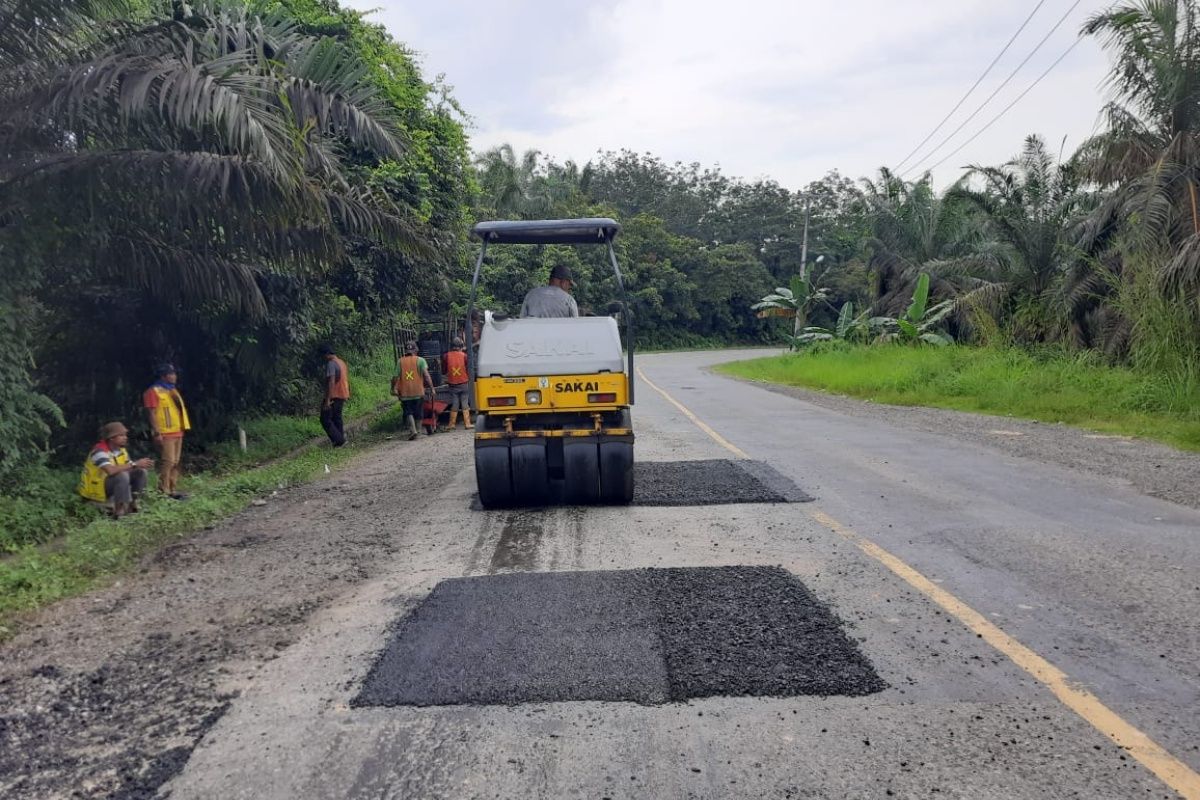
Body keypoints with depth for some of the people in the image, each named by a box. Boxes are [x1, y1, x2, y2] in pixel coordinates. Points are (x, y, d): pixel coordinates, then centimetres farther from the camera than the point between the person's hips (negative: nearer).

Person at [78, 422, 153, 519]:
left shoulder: (121, 450, 3)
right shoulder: (100, 451, -24)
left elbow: (128, 467, 2)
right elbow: (110, 470, -40)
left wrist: (142, 465, -20)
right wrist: (135, 464, -34)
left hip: (113, 485, 8)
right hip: (95, 490, -8)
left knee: (140, 472, -2)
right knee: (122, 475, -32)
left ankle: (132, 504, 0)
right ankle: (119, 510, -27)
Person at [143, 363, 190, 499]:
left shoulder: (172, 390, 18)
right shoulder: (153, 391, -8)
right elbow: (152, 413, -14)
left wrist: (182, 428, 18)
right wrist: (157, 433, -20)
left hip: (177, 432, 9)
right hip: (165, 434, -9)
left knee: (176, 462, 9)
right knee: (167, 461, -12)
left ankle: (173, 490, 15)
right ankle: (164, 492, -8)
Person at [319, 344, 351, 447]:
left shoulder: (331, 364, -16)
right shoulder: (341, 362, 13)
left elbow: (331, 382, -23)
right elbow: (346, 380, 19)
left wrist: (327, 399, -25)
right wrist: (347, 395, 25)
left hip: (334, 396, -9)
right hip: (342, 395, 9)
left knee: (325, 419, -4)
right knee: (337, 418, 16)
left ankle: (339, 440, -9)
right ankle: (340, 439, 16)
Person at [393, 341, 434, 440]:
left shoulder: (401, 361, 3)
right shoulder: (420, 360, -2)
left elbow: (396, 377, 0)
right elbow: (426, 375, -12)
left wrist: (394, 389, 13)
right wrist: (431, 388, -11)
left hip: (405, 393, 1)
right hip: (418, 392, -1)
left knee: (408, 413, 5)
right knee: (419, 414, 13)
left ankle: (412, 430, -14)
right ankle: (417, 429, 19)